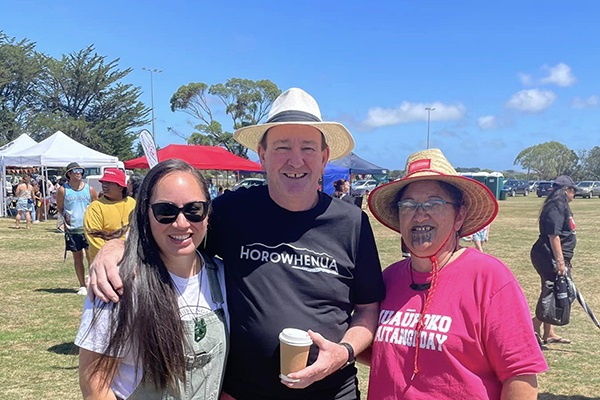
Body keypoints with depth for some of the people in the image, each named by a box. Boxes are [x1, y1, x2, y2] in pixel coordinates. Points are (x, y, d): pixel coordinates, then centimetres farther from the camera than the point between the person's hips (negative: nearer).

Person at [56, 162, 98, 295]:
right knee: (77, 258, 9)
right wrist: (65, 218, -4)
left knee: (91, 256, -6)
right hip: (72, 229, 0)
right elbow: (59, 207, 10)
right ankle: (82, 286, 19)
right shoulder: (63, 190, 1)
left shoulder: (90, 189, 3)